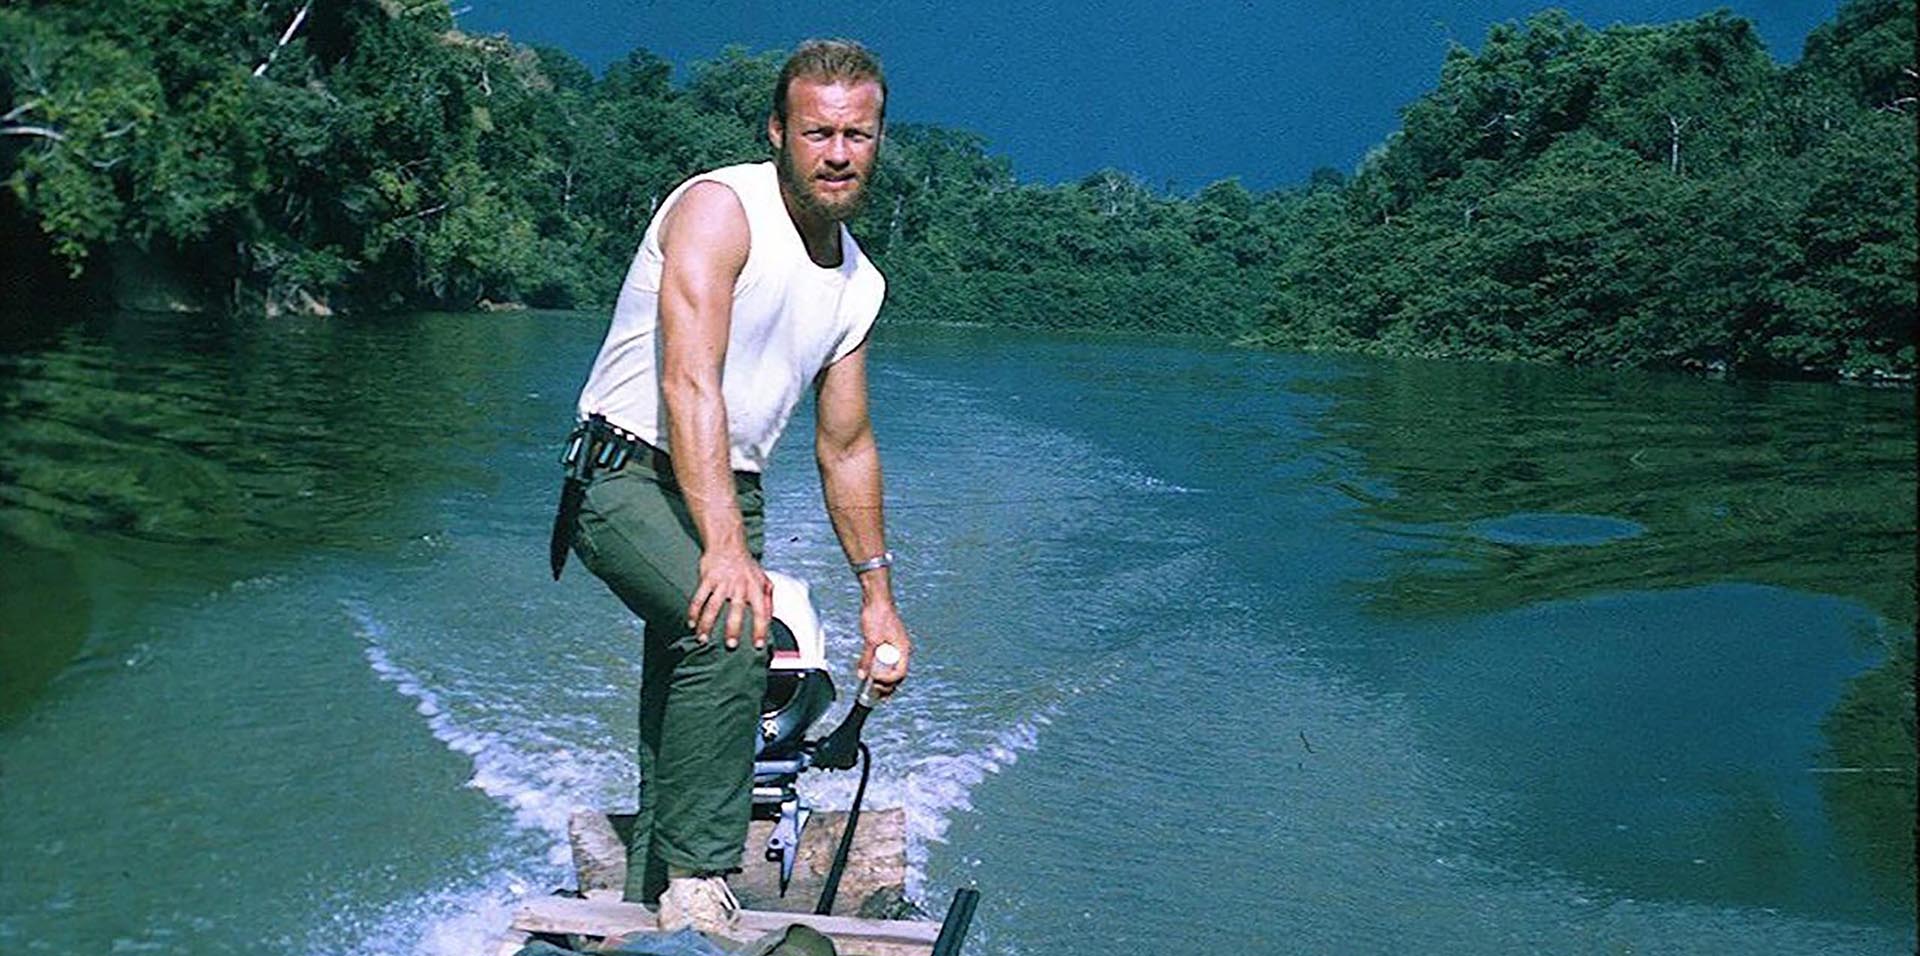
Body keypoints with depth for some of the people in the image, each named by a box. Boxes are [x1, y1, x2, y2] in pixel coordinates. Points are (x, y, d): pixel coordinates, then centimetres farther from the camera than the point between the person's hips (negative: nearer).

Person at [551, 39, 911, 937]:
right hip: (628, 478, -8)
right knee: (729, 628, -30)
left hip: (728, 495, 8)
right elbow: (690, 382, -27)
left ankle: (647, 899, 20)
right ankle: (697, 881, -22)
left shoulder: (860, 283, 10)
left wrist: (877, 593, 16)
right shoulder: (719, 208, -14)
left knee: (687, 693, 8)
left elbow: (845, 448, 19)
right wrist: (725, 548, -39)